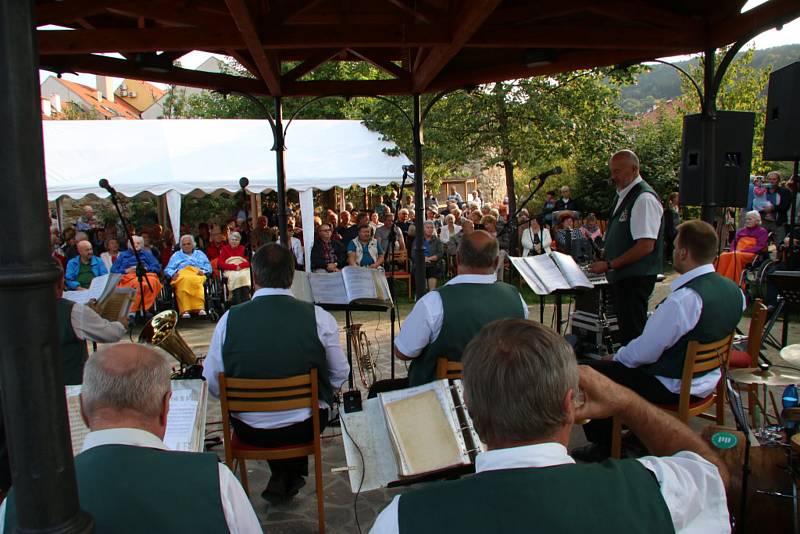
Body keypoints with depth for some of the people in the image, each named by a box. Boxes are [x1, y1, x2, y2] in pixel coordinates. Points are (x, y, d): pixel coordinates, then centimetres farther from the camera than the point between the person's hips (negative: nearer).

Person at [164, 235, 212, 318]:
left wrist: (203, 271, -3)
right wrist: (173, 273, -3)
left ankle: (199, 308, -54)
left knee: (195, 281, -40)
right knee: (184, 281, -40)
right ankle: (185, 310, -54)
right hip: (181, 274, 0)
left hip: (197, 274, 0)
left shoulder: (200, 254, 33)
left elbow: (208, 266, 20)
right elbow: (168, 269, 20)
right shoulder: (176, 255, 33)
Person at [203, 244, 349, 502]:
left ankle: (281, 479, 42)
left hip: (249, 431, 1)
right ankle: (290, 479, 40)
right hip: (305, 427, -1)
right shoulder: (319, 317, -16)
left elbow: (213, 385, -5)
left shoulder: (229, 319, -14)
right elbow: (340, 376, -5)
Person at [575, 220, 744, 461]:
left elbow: (646, 350, -23)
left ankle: (604, 446, 13)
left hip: (672, 387, -9)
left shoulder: (684, 299, -30)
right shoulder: (734, 290, -3)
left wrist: (616, 357, -3)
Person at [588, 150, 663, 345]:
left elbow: (646, 246, -22)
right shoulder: (622, 195, 13)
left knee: (632, 331, -4)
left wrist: (609, 265, -19)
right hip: (620, 276, 9)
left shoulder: (644, 198, -16)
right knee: (625, 328, 17)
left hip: (635, 278, -9)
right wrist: (606, 263, 10)